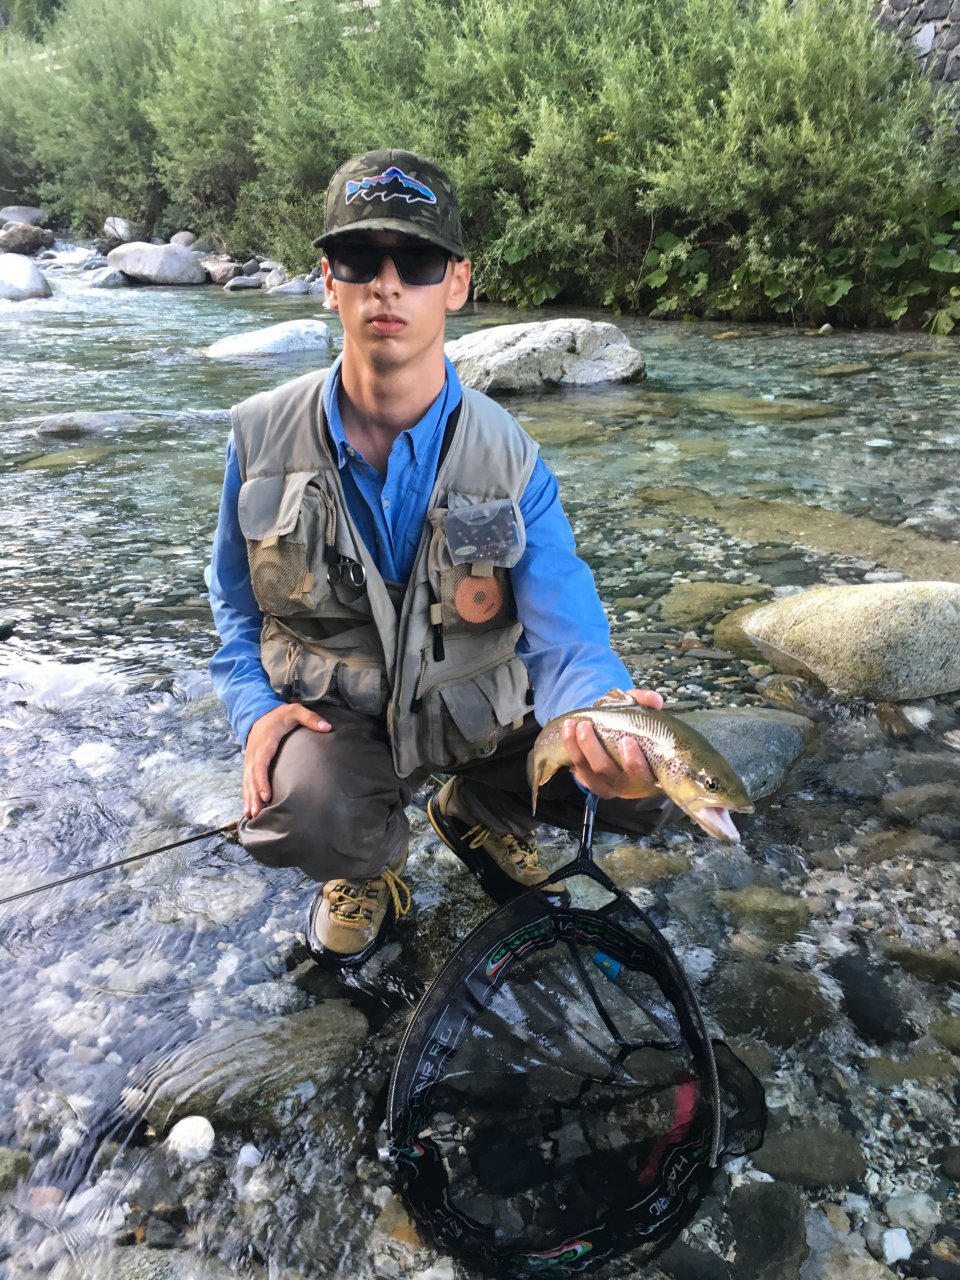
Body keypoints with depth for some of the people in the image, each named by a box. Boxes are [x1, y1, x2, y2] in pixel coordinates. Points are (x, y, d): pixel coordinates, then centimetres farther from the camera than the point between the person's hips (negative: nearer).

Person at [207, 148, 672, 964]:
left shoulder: (511, 460, -14)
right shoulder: (263, 435, -9)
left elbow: (567, 638, -22)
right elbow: (237, 600, 6)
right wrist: (258, 708, -12)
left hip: (480, 709, 1)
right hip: (331, 714, -1)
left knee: (642, 785, -15)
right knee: (298, 814, -34)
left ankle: (482, 812, 17)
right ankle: (368, 862, 7)